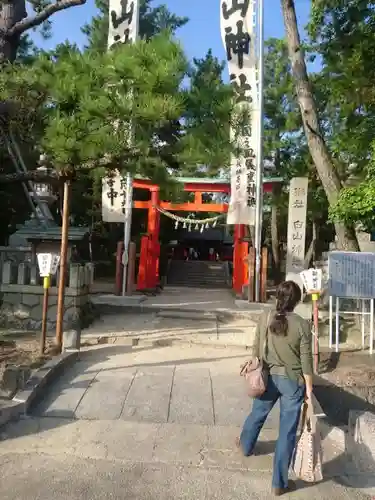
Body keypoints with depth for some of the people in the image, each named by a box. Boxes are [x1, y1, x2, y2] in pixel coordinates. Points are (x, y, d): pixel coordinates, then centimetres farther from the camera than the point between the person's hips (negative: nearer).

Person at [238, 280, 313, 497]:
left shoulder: (265, 318, -9)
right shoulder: (302, 325, -17)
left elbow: (257, 349, 1)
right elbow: (306, 360, -12)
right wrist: (309, 388, -2)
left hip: (269, 377, 3)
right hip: (292, 381, -3)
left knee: (258, 414, 28)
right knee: (287, 431, 9)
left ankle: (246, 446, 54)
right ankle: (279, 483, 22)